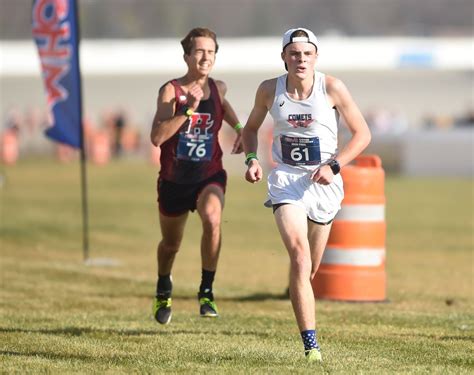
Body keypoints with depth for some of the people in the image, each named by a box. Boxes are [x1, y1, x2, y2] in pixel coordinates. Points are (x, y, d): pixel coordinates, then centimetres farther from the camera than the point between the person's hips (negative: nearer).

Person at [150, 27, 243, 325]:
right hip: (175, 179, -1)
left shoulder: (219, 88, -1)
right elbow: (157, 137, -28)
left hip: (209, 176, 1)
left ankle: (207, 292, -20)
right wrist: (188, 110, -33)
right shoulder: (171, 90, -15)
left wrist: (239, 128, 12)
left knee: (213, 220, -32)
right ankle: (163, 290, 50)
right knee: (171, 244, 17)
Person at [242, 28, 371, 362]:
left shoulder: (332, 88, -9)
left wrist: (333, 166, -14)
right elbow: (251, 128, 15)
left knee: (310, 269, 12)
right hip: (286, 180, -1)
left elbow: (362, 134, -3)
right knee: (298, 253, -23)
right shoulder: (269, 90, -4)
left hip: (323, 183, 1)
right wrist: (252, 159, -4)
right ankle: (311, 345, -27)